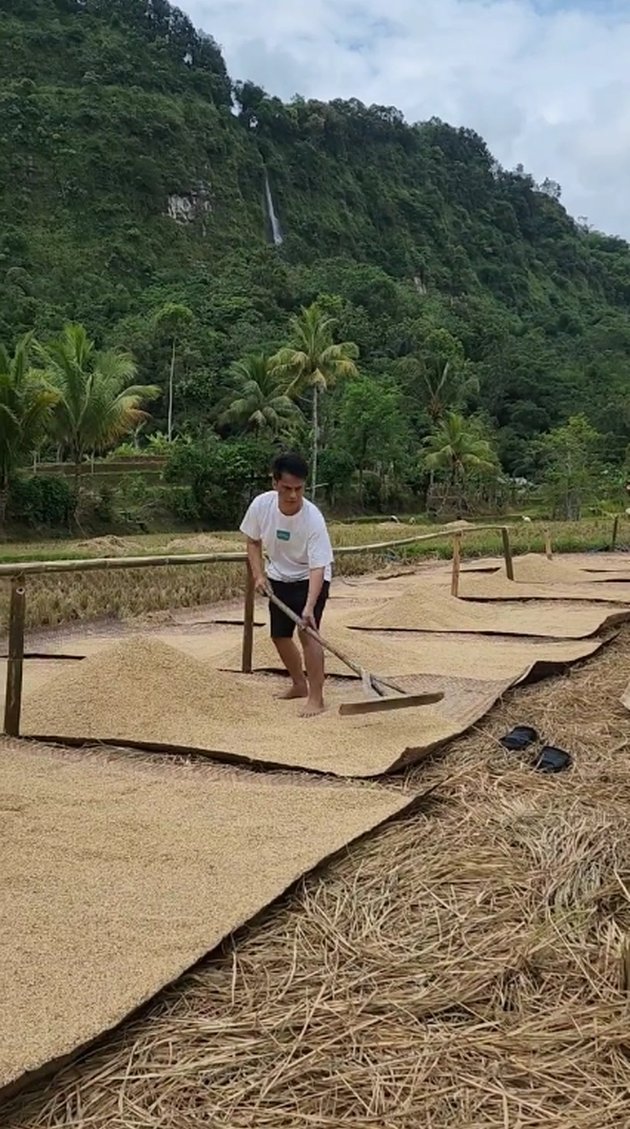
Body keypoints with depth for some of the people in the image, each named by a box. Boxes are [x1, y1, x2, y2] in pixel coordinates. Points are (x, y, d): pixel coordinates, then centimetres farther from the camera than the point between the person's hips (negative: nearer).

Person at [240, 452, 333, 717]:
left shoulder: (313, 518, -32)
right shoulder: (261, 504, -20)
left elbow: (317, 568, -33)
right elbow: (253, 541, 0)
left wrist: (309, 607, -44)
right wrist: (258, 575, -11)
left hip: (310, 579, -5)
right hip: (279, 577, 5)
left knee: (307, 632, -19)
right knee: (279, 635, 12)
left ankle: (316, 697, -11)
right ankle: (300, 684, 34)